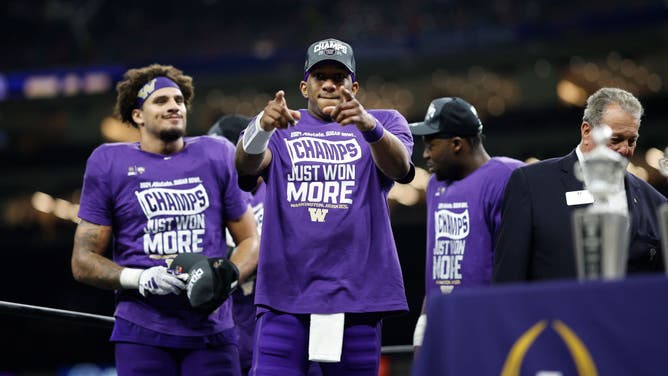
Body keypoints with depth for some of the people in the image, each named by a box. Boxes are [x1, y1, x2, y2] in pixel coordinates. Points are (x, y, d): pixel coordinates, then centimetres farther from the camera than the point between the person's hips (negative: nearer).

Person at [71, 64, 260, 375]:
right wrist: (140, 279, -11)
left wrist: (227, 277, -6)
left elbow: (250, 240, 16)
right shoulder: (109, 163, 6)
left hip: (211, 329, 1)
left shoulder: (217, 156, 11)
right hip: (141, 334, -1)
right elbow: (83, 261, 6)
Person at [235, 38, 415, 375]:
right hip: (285, 295, 0)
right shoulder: (280, 129, 12)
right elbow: (245, 165, -9)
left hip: (357, 294, 0)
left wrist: (369, 126, -33)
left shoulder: (384, 123, 10)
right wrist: (262, 126, -32)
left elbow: (399, 167, -12)